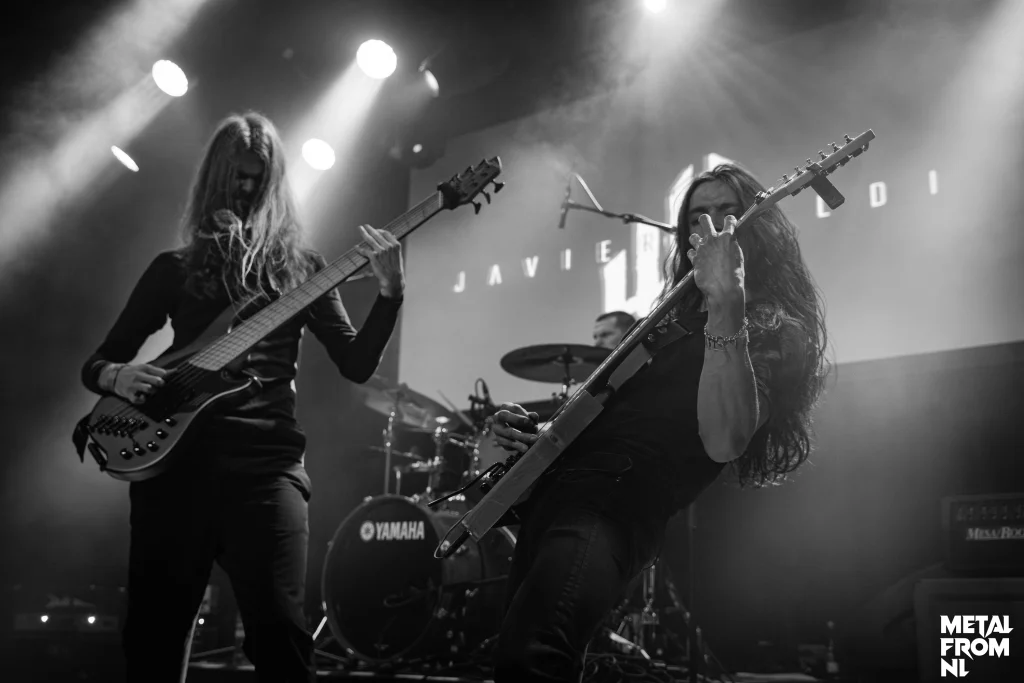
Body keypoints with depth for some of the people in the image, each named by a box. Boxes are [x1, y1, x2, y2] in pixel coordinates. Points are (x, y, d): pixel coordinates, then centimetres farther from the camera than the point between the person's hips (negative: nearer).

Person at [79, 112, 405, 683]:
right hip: (173, 456, 2)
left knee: (280, 632, -14)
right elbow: (99, 361, 16)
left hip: (266, 459, -1)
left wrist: (391, 292, -9)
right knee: (154, 636, 5)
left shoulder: (301, 266, 12)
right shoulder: (176, 267, 14)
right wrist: (116, 376, -7)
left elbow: (358, 364, 5)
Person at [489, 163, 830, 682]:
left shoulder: (773, 327, -1)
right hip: (552, 486, 9)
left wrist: (726, 303, -28)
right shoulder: (676, 317, 24)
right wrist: (535, 432, 11)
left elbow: (723, 442, -20)